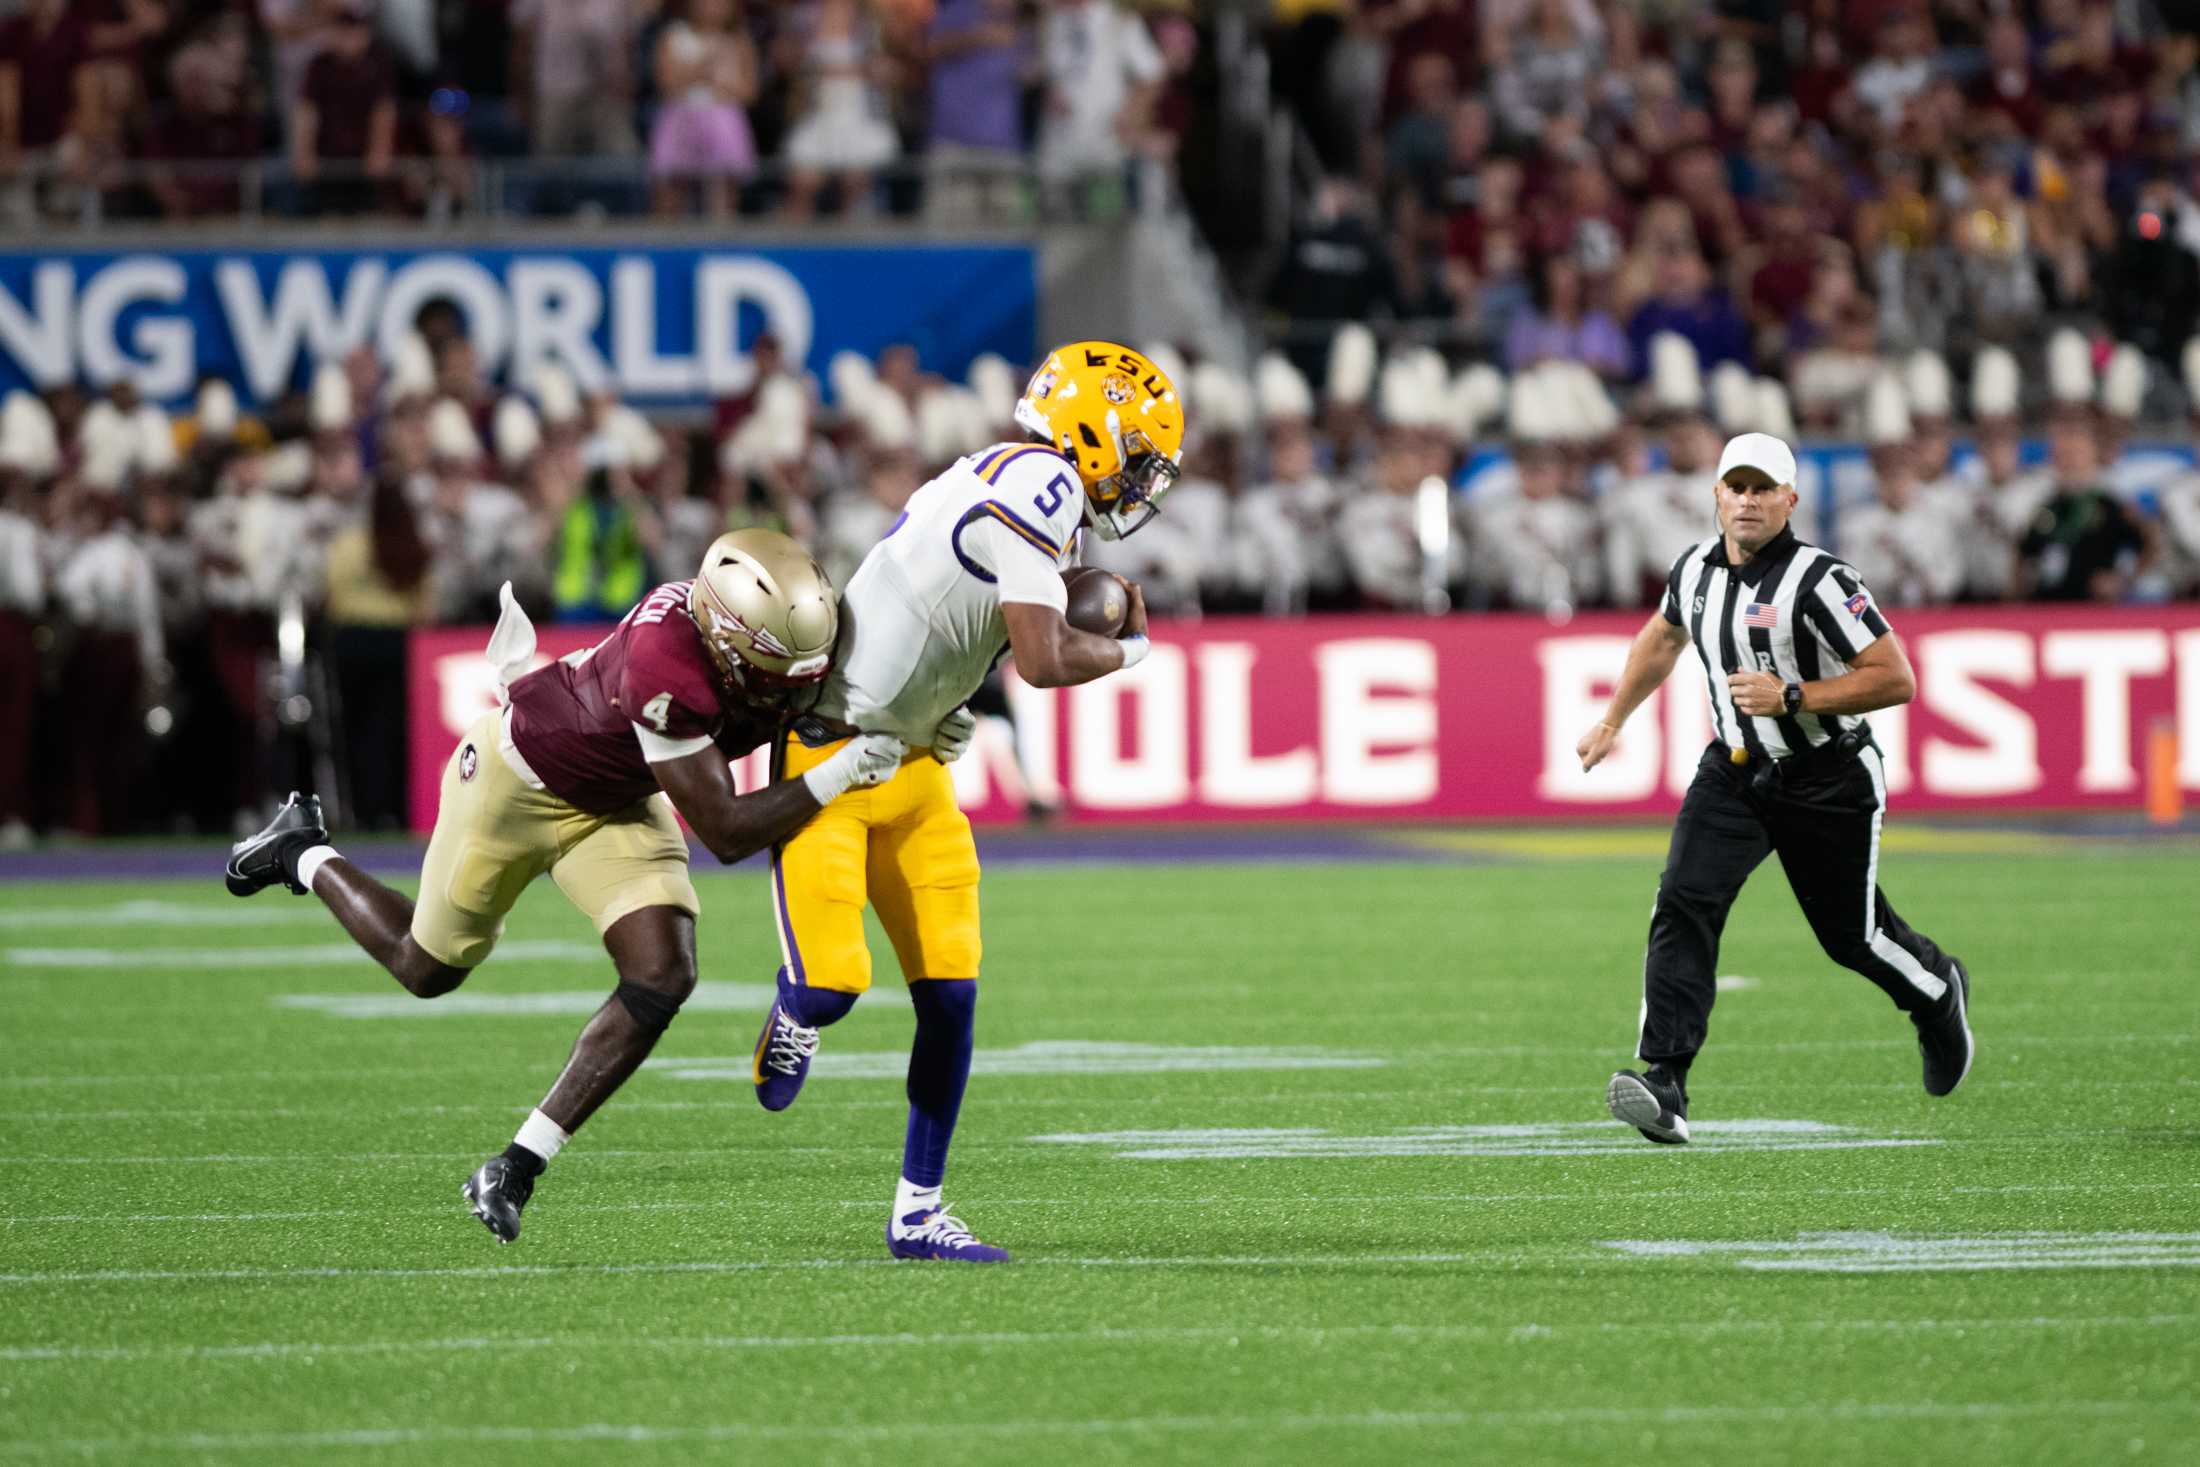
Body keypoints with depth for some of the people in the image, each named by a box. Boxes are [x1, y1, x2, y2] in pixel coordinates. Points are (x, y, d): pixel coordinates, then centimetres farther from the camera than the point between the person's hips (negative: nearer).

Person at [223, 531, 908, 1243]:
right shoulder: (668, 670, -44)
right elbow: (725, 833, -37)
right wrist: (842, 771, -43)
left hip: (615, 803, 6)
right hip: (517, 777, -6)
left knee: (663, 976, -13)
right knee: (426, 968, 14)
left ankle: (516, 1169, -2)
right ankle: (304, 855, 43)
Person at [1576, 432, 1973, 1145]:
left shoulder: (1819, 582, -20)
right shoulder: (1695, 570, 1)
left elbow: (1896, 680, -21)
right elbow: (1662, 638, 25)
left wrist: (1790, 697, -26)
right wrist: (1612, 722, 31)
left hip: (1827, 783, -5)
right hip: (1734, 771, 5)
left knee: (1851, 936, 9)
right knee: (1684, 903, -17)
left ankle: (1939, 990, 45)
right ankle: (1664, 1087, -23)